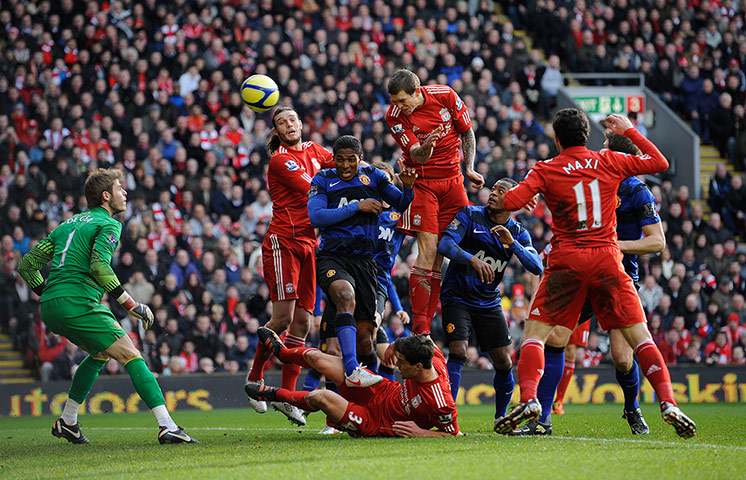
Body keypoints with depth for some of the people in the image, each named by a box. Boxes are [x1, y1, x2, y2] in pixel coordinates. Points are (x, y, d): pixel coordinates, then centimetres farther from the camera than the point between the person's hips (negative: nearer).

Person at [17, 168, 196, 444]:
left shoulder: (68, 224, 24)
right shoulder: (108, 224, 0)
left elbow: (27, 265, 23)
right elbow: (99, 266, -18)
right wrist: (131, 305, -14)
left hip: (50, 308, 8)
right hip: (78, 305, -8)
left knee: (100, 353, 29)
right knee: (131, 357, -8)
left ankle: (67, 422, 28)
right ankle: (167, 427, -19)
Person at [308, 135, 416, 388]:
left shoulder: (373, 177, 9)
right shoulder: (323, 180, 4)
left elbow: (403, 206, 15)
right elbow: (316, 217, -10)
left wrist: (408, 186, -7)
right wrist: (357, 207, -12)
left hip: (363, 260, 3)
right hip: (332, 258, -3)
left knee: (364, 337, 0)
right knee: (346, 295, -36)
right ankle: (352, 371, -45)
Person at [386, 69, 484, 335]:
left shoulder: (445, 95, -8)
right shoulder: (395, 116, -12)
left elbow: (467, 133, 6)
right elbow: (416, 155, -19)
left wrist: (469, 169, 0)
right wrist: (425, 148, -41)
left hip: (452, 180, 3)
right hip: (422, 182, -3)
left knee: (441, 254, -1)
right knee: (428, 251, -13)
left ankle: (426, 321, 4)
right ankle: (419, 328, -10)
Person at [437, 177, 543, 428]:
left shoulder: (518, 232, 1)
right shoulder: (470, 215, -7)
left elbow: (536, 267, -13)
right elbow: (445, 245, -22)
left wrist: (512, 243, -27)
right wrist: (472, 259, -39)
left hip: (489, 301, 4)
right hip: (457, 297, -4)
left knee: (504, 362, 2)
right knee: (458, 352, -19)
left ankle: (501, 416, 23)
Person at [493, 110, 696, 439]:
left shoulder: (545, 171, 0)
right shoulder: (609, 162, 6)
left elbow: (510, 202, -9)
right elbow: (659, 163, 16)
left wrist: (500, 193, 14)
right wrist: (629, 130, 26)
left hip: (566, 261, -1)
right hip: (607, 258, 2)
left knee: (534, 332, 6)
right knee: (638, 334, 5)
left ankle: (529, 399, -14)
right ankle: (668, 402, -9)